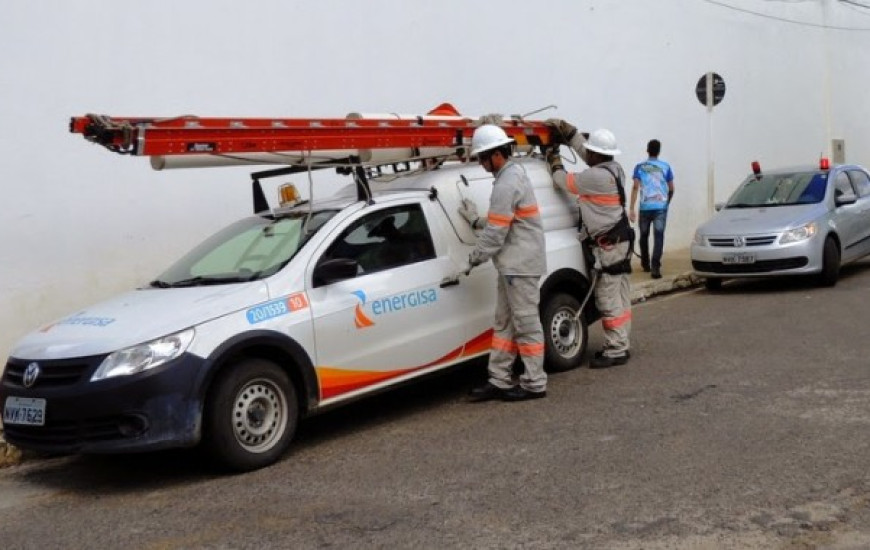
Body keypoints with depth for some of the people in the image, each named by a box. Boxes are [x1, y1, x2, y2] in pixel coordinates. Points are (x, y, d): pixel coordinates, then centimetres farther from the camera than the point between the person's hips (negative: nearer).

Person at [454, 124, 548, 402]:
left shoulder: (506, 184, -19)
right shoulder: (514, 174, 14)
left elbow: (496, 232, -19)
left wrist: (475, 258, -8)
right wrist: (476, 220, 13)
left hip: (521, 264, -11)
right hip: (513, 264, 11)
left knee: (526, 323, -3)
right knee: (504, 323, 12)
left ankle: (534, 384, 5)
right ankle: (499, 381, 16)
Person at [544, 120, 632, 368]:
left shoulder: (597, 176, -20)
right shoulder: (613, 169, 10)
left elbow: (566, 183, -7)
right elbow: (582, 146, 21)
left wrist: (555, 162, 10)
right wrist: (564, 128, 20)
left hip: (608, 246, -10)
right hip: (620, 242, 10)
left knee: (609, 300, -6)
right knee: (619, 298, 14)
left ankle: (615, 351, -3)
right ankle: (620, 345, 21)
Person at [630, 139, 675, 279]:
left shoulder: (640, 167, 2)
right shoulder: (665, 166, 4)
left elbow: (635, 187, -7)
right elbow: (671, 188, 9)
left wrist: (631, 209, -9)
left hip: (645, 207, 1)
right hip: (660, 207, -1)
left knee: (644, 236, 18)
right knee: (658, 236, -7)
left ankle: (645, 264, 30)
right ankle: (655, 267, -20)